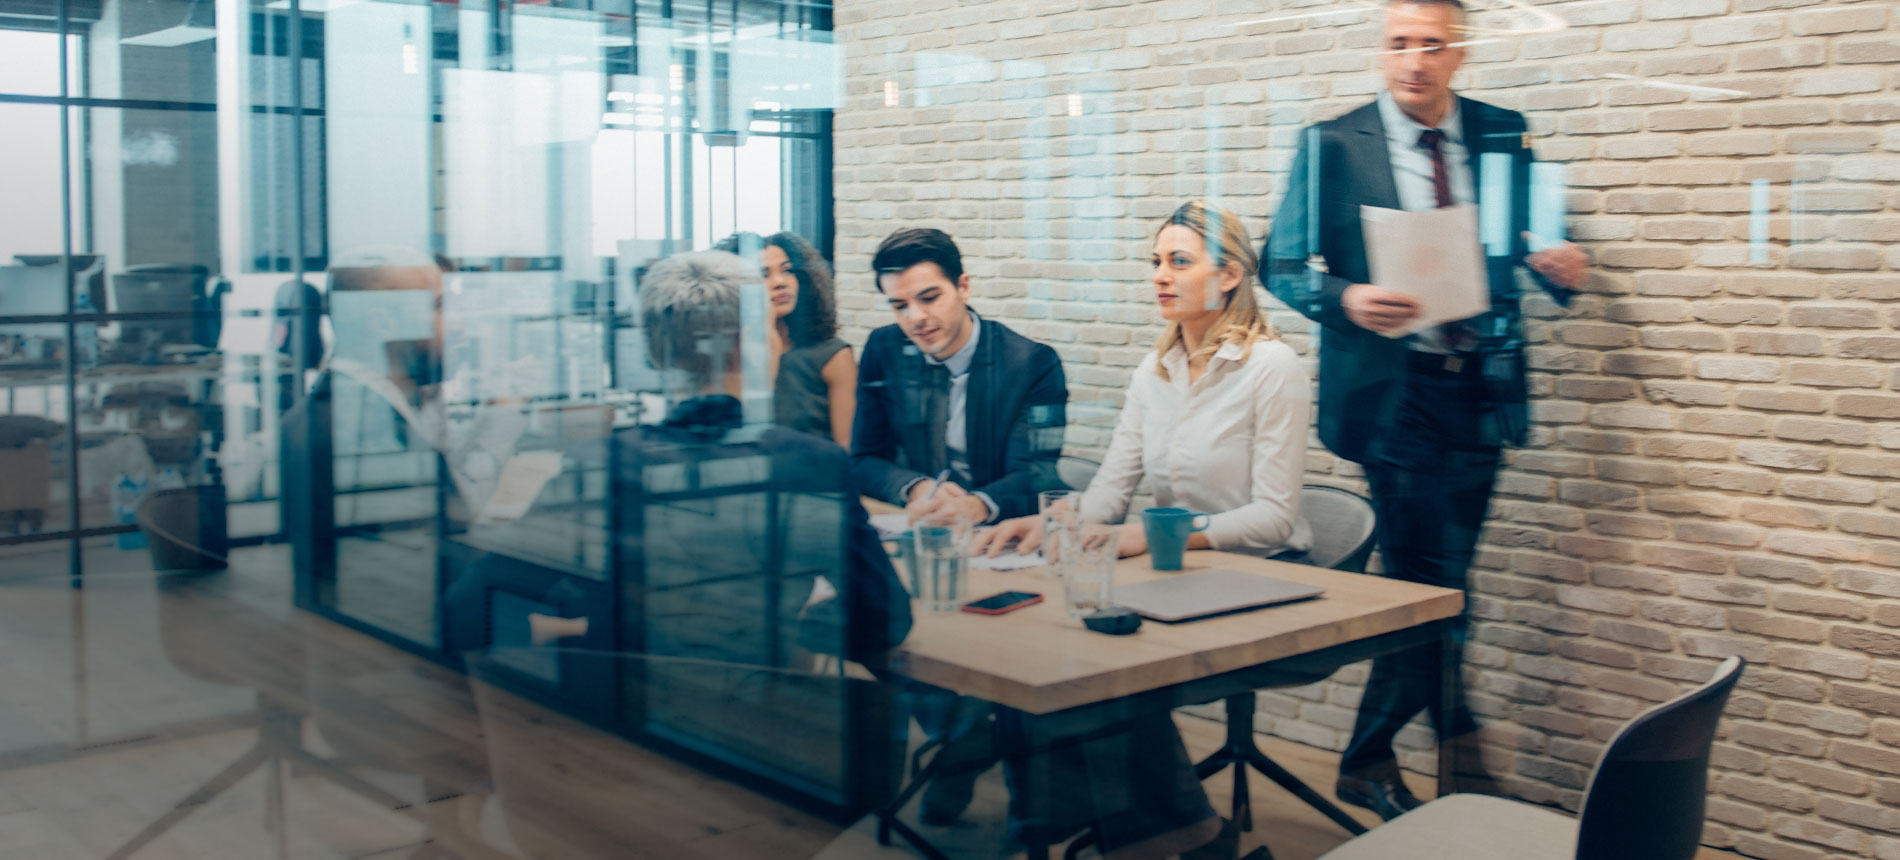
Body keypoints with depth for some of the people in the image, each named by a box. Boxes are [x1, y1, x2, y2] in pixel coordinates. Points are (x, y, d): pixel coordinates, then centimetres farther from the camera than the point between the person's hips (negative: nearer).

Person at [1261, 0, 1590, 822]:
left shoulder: (1503, 136, 7)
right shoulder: (1332, 145, -3)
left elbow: (1534, 244, 13)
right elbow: (1284, 267, -3)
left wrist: (1559, 264, -10)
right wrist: (1346, 299, -22)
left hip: (1480, 389, 5)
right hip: (1392, 391, -4)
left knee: (1430, 579, 11)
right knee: (1435, 583, -5)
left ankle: (1369, 760, 25)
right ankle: (1458, 742, 14)